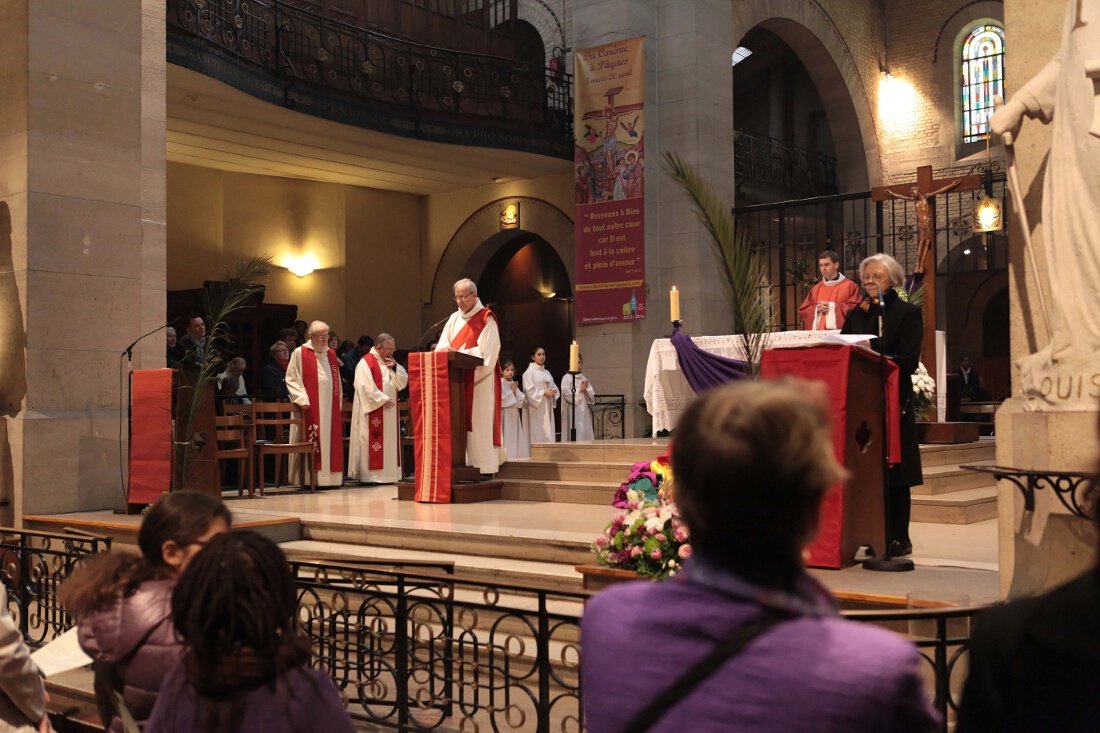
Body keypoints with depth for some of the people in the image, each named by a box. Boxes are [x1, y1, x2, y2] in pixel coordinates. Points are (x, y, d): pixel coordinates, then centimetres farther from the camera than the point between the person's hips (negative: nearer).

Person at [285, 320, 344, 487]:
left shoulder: (331, 354, 16)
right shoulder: (300, 353, -2)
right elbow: (291, 379, -6)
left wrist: (338, 402, 16)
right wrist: (302, 399, -17)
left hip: (330, 407, 6)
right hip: (310, 407, -6)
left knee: (331, 441, 5)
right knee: (311, 443, -7)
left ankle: (329, 476, 10)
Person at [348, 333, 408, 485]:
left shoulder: (390, 362, 16)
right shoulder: (366, 362, -9)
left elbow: (403, 382, 9)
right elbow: (366, 387, -18)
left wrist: (395, 367, -5)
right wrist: (383, 399, -18)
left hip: (389, 411, 8)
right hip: (373, 411, -8)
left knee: (389, 443, 7)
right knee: (373, 442, -8)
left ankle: (387, 473, 11)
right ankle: (369, 475, -4)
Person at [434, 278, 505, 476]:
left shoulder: (486, 319, -2)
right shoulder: (454, 319, 17)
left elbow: (486, 352, -12)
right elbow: (442, 345, 9)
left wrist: (458, 354, -18)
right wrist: (446, 350, -14)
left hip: (479, 380, -6)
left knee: (479, 422, -8)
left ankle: (484, 468, -6)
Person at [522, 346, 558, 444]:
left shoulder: (547, 373, 17)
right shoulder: (529, 372, -3)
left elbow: (553, 387, 16)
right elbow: (529, 390, -12)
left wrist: (553, 392, -6)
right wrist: (544, 393, -17)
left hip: (547, 407, 6)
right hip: (536, 407, -6)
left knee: (548, 434, 2)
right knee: (537, 434, -8)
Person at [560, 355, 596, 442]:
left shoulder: (584, 378, 17)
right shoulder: (567, 378, 0)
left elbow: (592, 397, 13)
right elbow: (567, 394, -12)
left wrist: (586, 390, -6)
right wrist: (580, 390, -6)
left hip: (585, 412, 6)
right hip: (573, 413, -6)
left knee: (586, 434, 0)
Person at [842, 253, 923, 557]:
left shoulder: (908, 312, 1)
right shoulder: (856, 314, 16)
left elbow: (909, 360, -10)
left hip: (893, 401, -4)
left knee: (894, 474, -1)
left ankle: (898, 539, 6)